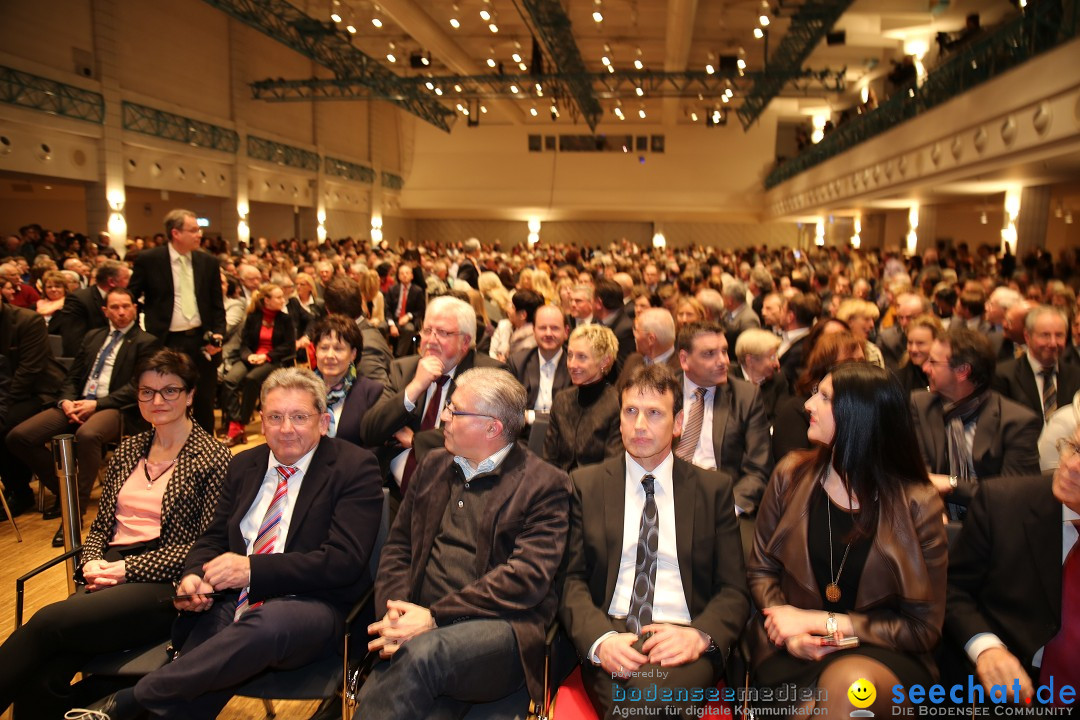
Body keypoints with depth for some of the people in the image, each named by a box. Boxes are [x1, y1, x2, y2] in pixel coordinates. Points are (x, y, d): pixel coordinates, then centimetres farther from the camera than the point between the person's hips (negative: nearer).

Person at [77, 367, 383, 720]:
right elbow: (213, 538, 20)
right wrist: (194, 577, -5)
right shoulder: (244, 466, 16)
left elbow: (344, 561, -13)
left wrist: (252, 569, -20)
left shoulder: (355, 468, -4)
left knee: (266, 624, -38)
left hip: (310, 607, -4)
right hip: (235, 602, 5)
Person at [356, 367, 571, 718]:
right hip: (421, 627, 3)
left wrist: (435, 616, -15)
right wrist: (395, 609, -4)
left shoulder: (545, 485, -1)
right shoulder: (433, 465, 18)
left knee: (421, 653, -34)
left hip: (499, 627, -3)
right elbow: (397, 547, 16)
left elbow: (528, 577, -11)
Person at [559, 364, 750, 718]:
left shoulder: (715, 488, 11)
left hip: (683, 643, 0)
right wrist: (600, 638, -15)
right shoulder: (585, 484, 10)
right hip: (610, 642, 1)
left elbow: (734, 589, 8)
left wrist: (700, 634, -13)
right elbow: (572, 579, 6)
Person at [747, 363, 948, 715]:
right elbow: (761, 570, 8)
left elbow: (923, 625, -2)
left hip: (880, 653, -1)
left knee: (848, 683, -36)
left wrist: (823, 621, -10)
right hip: (793, 653, 1)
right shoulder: (792, 475, -1)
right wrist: (791, 634, -11)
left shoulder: (916, 504, -7)